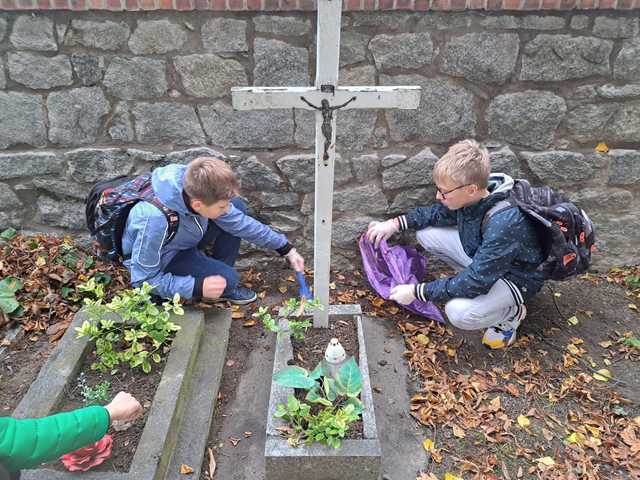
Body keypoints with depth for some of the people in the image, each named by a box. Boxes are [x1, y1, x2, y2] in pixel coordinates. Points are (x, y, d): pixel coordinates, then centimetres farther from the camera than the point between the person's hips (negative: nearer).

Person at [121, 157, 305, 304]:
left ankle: (220, 278, 2)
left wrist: (287, 250, -6)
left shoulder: (195, 189, -23)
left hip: (184, 238, 7)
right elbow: (143, 281, -28)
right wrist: (197, 287, -33)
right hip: (163, 260, -6)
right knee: (229, 279, -26)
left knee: (239, 206, -7)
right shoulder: (155, 221, -41)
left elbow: (240, 222, -9)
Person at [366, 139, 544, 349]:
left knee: (459, 312, -31)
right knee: (426, 234, -4)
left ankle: (511, 312, 0)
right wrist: (396, 223, -9)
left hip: (515, 278, -7)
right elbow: (438, 213, 4)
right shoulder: (476, 195, -17)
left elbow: (474, 283, -35)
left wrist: (416, 292, -29)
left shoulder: (504, 223, -39)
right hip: (481, 254, 7)